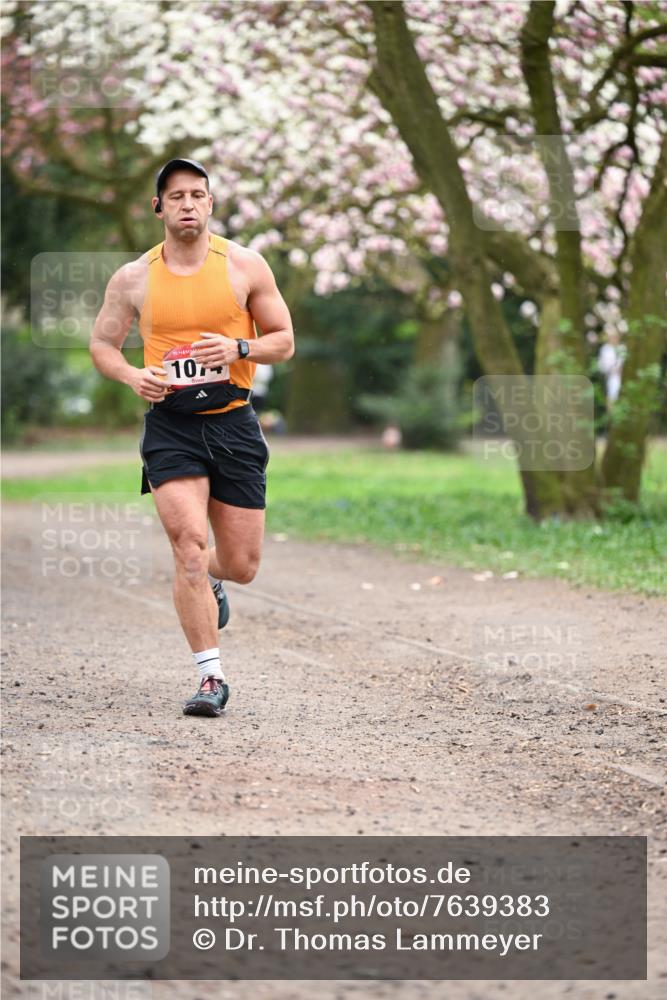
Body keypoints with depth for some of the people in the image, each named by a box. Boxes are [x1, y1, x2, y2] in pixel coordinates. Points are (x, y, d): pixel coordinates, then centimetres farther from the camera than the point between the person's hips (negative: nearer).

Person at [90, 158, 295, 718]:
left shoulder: (245, 266, 1)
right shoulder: (133, 279, 2)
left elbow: (284, 341, 5)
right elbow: (102, 343, 13)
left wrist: (237, 347, -15)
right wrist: (132, 376, -8)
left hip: (233, 423, 1)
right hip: (170, 426, -1)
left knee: (241, 565, 5)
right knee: (189, 544, -17)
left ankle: (207, 581, 43)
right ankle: (211, 676, -10)